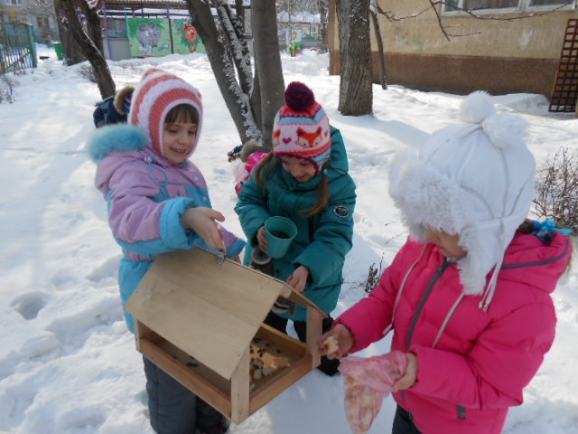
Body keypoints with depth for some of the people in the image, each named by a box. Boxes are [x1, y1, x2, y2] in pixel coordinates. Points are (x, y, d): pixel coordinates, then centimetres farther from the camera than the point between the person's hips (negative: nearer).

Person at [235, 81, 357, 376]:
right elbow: (248, 200, -7)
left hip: (313, 284, -4)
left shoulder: (339, 185, -26)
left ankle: (328, 368, 54)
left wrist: (308, 268, -45)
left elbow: (335, 237, -28)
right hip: (267, 274, 4)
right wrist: (258, 227, -29)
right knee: (269, 327, 32)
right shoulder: (268, 170, -18)